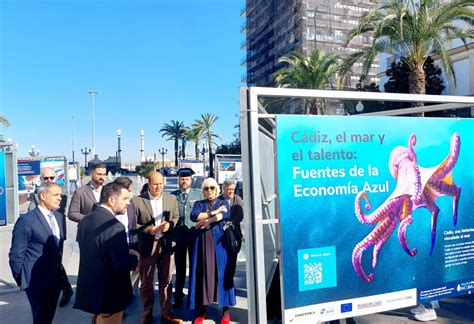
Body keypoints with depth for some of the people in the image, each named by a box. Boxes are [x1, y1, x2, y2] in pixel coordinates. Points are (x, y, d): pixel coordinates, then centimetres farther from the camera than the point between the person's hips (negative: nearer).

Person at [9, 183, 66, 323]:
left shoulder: (58, 216, 6)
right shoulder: (26, 220, -18)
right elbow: (16, 254, -13)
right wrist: (21, 280, -6)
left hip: (55, 278, 7)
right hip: (37, 281, -7)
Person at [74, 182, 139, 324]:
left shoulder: (85, 220, 1)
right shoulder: (114, 226, -27)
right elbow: (123, 265, -28)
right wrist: (135, 257, -7)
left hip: (90, 288, 8)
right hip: (109, 295, -8)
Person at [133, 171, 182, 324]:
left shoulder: (171, 198, 4)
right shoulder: (137, 200, -9)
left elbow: (176, 217, 9)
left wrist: (170, 224, -11)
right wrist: (148, 230, -20)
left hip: (166, 245, 3)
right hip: (147, 246, -3)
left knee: (166, 281, 13)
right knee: (146, 283, 12)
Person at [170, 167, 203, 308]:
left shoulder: (199, 194, 1)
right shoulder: (172, 195, 2)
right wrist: (170, 235, -4)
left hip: (195, 234, 0)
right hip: (178, 235, 1)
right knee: (180, 267, 11)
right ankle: (178, 297, 24)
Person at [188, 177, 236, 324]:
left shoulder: (223, 202, 9)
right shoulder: (199, 204, 12)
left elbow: (225, 215, -13)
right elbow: (193, 216, -9)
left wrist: (206, 220, -15)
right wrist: (213, 212, -12)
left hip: (218, 241, -1)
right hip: (202, 242, 1)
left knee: (221, 272, -1)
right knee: (202, 273, 2)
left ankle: (225, 309, 9)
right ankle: (201, 309, 12)